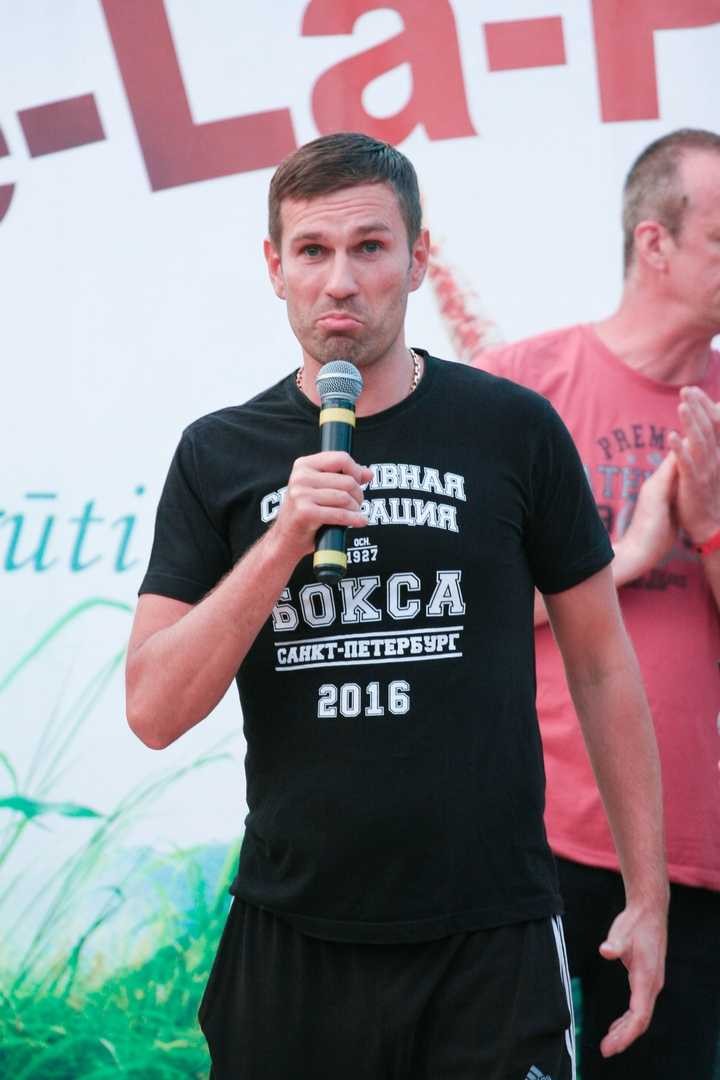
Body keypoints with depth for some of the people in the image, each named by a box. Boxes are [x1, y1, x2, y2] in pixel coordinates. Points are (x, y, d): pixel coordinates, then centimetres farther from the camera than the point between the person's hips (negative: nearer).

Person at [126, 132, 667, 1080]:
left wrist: (649, 895, 3)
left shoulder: (513, 429, -2)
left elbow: (600, 663, 6)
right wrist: (285, 541, -18)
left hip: (492, 937, -1)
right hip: (293, 935, 1)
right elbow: (155, 713, -5)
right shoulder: (221, 455, 1)